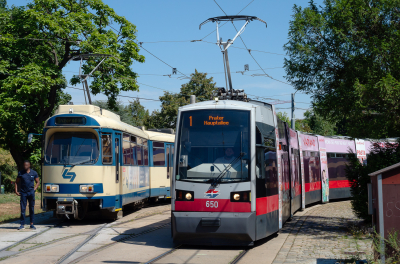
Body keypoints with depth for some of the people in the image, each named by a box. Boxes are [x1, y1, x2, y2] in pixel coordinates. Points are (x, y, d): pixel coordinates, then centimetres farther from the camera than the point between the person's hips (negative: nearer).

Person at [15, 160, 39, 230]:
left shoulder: (34, 173, 4)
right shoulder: (20, 173, 4)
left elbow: (37, 182, 12)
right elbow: (17, 182, 12)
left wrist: (34, 189, -1)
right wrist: (16, 191, 1)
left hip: (31, 193, 0)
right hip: (23, 193, 0)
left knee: (32, 208, 5)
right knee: (23, 209, -2)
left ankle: (32, 224, 13)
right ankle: (22, 224, 2)